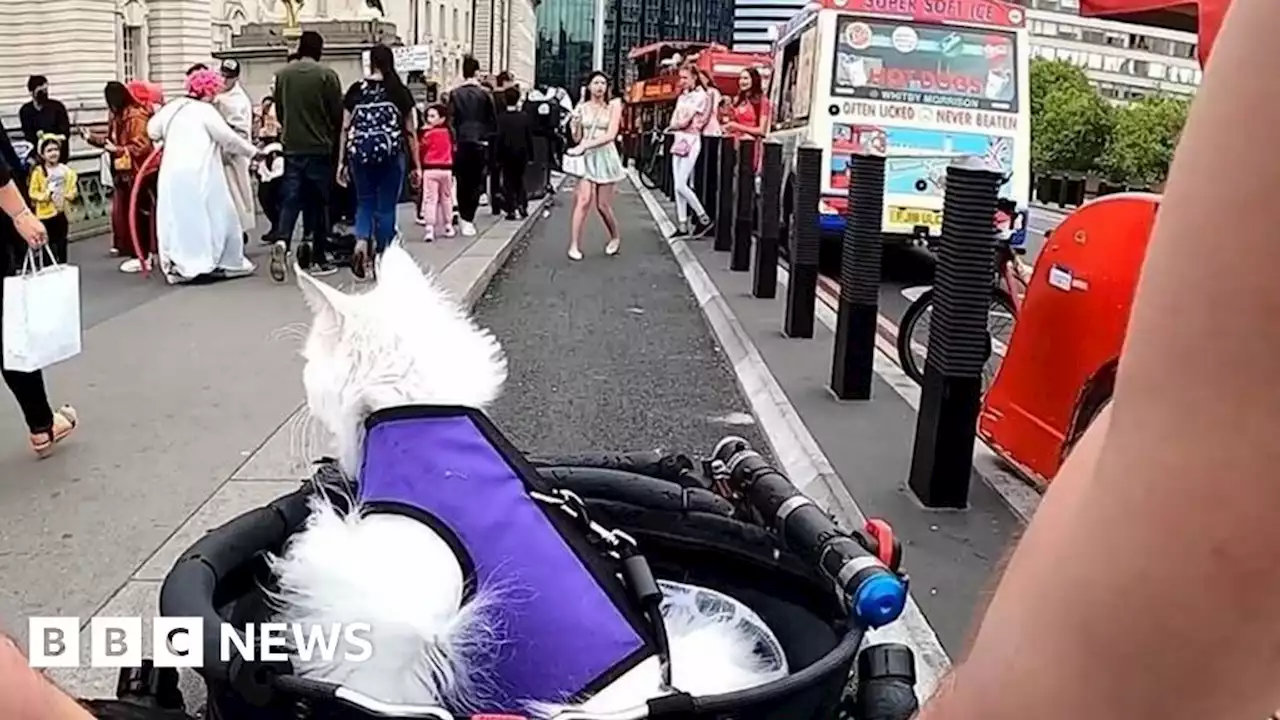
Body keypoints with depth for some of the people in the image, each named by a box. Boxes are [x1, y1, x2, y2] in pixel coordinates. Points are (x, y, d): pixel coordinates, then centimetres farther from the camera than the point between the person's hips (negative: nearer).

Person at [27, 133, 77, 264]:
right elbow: (32, 192, -8)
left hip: (62, 211, 4)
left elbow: (72, 188, 7)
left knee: (62, 242, 12)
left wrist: (68, 195, -11)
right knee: (49, 243, 0)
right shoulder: (38, 172, -9)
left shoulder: (65, 170, 2)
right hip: (46, 213, -4)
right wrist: (46, 195, -21)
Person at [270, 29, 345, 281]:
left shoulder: (282, 74, 3)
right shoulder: (326, 75, -8)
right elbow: (337, 114, -4)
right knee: (318, 203, 6)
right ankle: (318, 258, 10)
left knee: (290, 200, 5)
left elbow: (279, 110, 11)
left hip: (292, 147, 3)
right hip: (320, 148, -2)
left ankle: (282, 242, -18)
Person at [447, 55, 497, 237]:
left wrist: (453, 140, 4)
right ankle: (468, 219, -1)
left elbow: (451, 120, -4)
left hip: (461, 142, 1)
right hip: (480, 142, -1)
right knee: (475, 182, 4)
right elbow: (493, 120, 0)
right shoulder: (484, 93, -4)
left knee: (462, 182, 12)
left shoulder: (455, 94, -2)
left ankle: (464, 217, 15)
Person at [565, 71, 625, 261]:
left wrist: (585, 145, -15)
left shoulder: (613, 106, 2)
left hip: (606, 157, -1)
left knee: (603, 205, 3)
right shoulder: (582, 108, 7)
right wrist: (575, 123, -13)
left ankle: (615, 238, 29)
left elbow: (610, 135, -9)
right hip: (586, 158, 1)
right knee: (583, 201, -15)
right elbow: (577, 138, 7)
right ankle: (574, 245, -14)